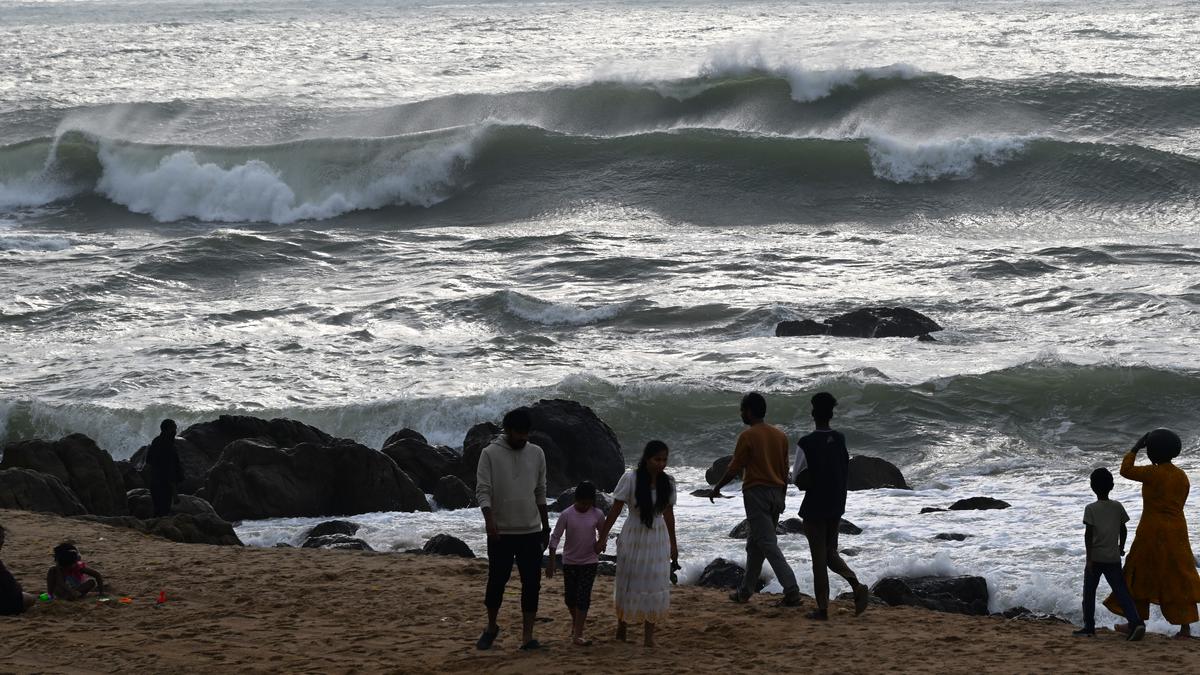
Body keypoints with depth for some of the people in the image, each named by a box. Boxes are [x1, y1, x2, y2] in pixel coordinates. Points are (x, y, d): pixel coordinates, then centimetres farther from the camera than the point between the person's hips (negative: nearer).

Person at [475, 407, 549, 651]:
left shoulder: (536, 454, 6)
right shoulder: (490, 454, -6)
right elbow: (482, 491, -11)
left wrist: (546, 527, 16)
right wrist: (490, 521, -25)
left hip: (531, 532, 3)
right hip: (501, 532, -3)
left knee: (531, 584, -1)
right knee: (497, 581, 4)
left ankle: (527, 637, 3)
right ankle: (491, 627, 27)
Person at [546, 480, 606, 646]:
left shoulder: (597, 514, -7)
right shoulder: (566, 514, -12)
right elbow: (555, 537, -10)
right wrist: (551, 561, -14)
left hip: (589, 562, 0)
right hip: (570, 561, 0)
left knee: (583, 596, -7)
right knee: (570, 596, 10)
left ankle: (577, 635, -9)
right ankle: (575, 620, 41)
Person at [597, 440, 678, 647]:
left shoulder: (668, 483, -2)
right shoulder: (630, 479, -13)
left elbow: (668, 514, 9)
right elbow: (615, 510, -9)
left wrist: (673, 544, 14)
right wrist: (603, 537, -9)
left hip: (658, 539, 3)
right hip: (633, 537, -3)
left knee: (655, 584, -1)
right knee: (629, 583, 5)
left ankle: (649, 635, 3)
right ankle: (622, 626, 26)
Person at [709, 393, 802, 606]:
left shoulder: (748, 436, -11)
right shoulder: (780, 436, 9)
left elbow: (734, 469, -8)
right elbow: (785, 471, 13)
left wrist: (716, 489, 6)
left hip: (756, 493, -7)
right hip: (776, 493, 7)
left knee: (768, 545, -10)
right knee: (754, 544, 18)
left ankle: (792, 590, -20)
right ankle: (746, 590, 24)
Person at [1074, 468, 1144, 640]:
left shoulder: (1091, 509, -7)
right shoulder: (1118, 507, 3)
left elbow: (1088, 534, -12)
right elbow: (1123, 529, 11)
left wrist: (1089, 557, -11)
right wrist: (1121, 547, 28)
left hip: (1095, 557, -3)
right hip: (1113, 558, 3)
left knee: (1089, 592, 11)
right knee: (1121, 592, 0)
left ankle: (1089, 627, 14)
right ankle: (1136, 621, -17)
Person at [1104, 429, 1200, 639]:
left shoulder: (1153, 473, -16)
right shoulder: (1182, 476, 4)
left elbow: (1126, 470, -5)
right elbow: (1178, 504, 10)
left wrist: (1136, 447, 3)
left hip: (1153, 532, -6)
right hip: (1177, 532, 6)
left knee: (1141, 575, 8)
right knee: (1179, 578, 7)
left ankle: (1135, 623, 14)